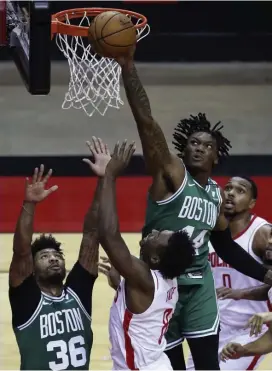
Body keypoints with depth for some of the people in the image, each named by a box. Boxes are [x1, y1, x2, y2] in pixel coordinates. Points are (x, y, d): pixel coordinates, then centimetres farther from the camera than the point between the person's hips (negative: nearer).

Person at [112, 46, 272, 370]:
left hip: (199, 283, 5)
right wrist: (128, 67, -36)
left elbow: (225, 245, 21)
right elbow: (146, 121, -24)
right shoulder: (170, 172, -11)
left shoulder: (216, 194, 7)